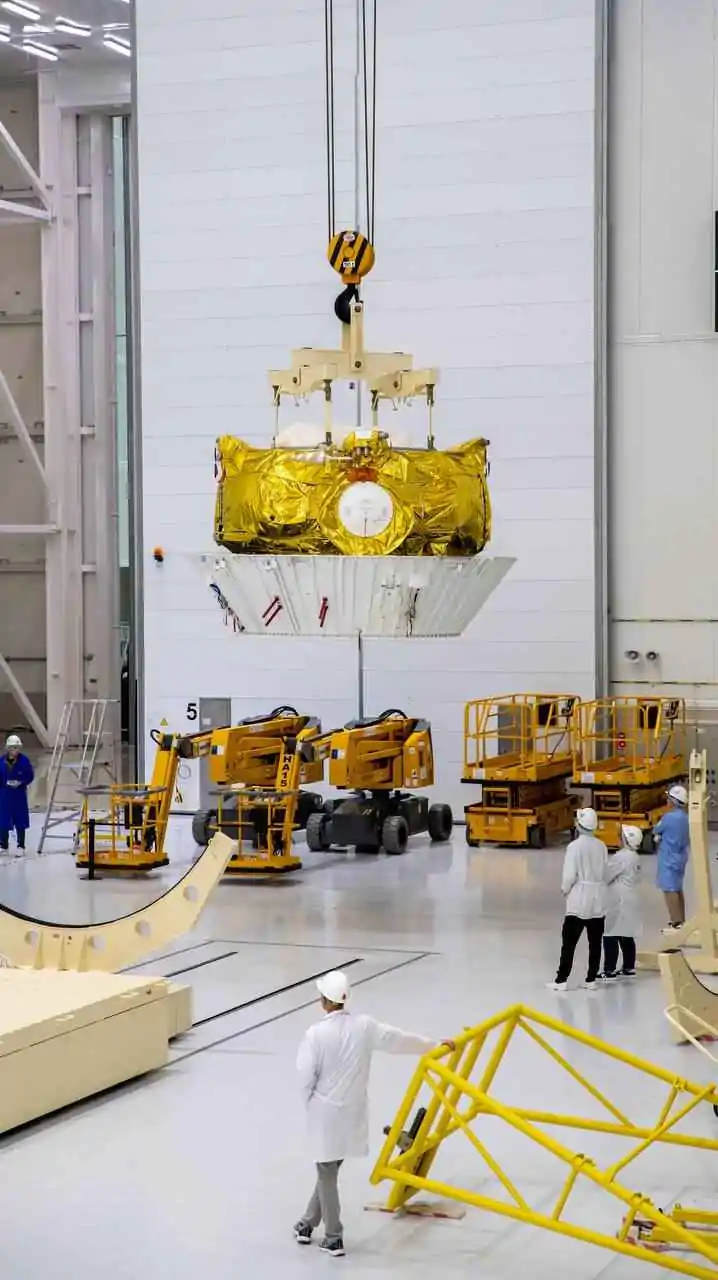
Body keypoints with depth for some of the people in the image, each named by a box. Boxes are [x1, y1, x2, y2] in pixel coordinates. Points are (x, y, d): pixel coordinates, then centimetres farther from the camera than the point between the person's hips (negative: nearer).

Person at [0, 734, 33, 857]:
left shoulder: (24, 761, -10)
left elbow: (30, 776, -4)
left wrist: (21, 782, -19)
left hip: (19, 796, -2)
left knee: (20, 821, 6)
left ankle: (21, 846, 16)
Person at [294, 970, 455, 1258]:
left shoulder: (316, 1034, -19)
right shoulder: (364, 1025, -7)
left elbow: (306, 1077, -13)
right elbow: (398, 1039, 5)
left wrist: (311, 1104, 7)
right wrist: (434, 1045, 21)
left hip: (325, 1111, -4)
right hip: (352, 1111, 4)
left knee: (327, 1172, 7)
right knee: (330, 1169, 19)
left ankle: (334, 1238, 10)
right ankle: (308, 1224, 30)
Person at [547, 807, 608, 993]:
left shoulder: (575, 846, -13)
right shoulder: (601, 846, 1)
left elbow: (570, 875, -13)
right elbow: (605, 872, 5)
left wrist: (565, 890, 4)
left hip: (579, 900, -5)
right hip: (598, 901, 5)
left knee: (569, 941, 0)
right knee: (595, 942, 8)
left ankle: (562, 980, -1)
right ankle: (591, 979, 11)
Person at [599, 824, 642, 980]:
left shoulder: (621, 857, -18)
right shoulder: (635, 857, 10)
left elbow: (606, 876, -18)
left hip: (617, 902, -10)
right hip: (629, 900, 10)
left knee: (611, 936, -6)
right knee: (626, 936, 14)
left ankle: (610, 971, -5)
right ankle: (629, 968, 18)